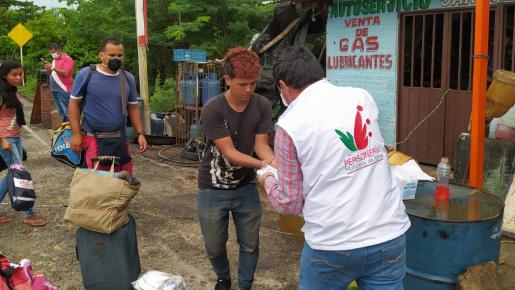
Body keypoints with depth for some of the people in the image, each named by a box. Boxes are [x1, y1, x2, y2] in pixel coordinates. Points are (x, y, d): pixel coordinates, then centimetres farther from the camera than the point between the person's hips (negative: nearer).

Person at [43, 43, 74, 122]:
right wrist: (47, 68, 4)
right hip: (55, 89, 9)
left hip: (63, 90, -9)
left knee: (66, 111, -9)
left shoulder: (67, 59, -7)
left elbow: (66, 73, -20)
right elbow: (51, 74, 23)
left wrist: (53, 67, -17)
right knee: (60, 111, 12)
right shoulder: (55, 60, 19)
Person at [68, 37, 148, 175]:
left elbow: (133, 108, 12)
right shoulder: (86, 74, -6)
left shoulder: (128, 78, 6)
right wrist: (76, 134, -7)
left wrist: (140, 133, 4)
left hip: (120, 139, 4)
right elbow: (74, 103, -2)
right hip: (94, 140, -4)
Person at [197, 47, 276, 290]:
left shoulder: (262, 106, -10)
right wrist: (262, 165, -36)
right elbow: (229, 152, -23)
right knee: (214, 246, 14)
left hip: (246, 186, 3)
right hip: (214, 189, -2)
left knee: (250, 245, 10)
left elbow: (261, 144, -10)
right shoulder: (212, 110, -21)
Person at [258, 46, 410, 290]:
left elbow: (290, 203, -3)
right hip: (390, 237, 3)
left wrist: (268, 181, 17)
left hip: (332, 246, -3)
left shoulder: (289, 124, -9)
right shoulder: (362, 97, 3)